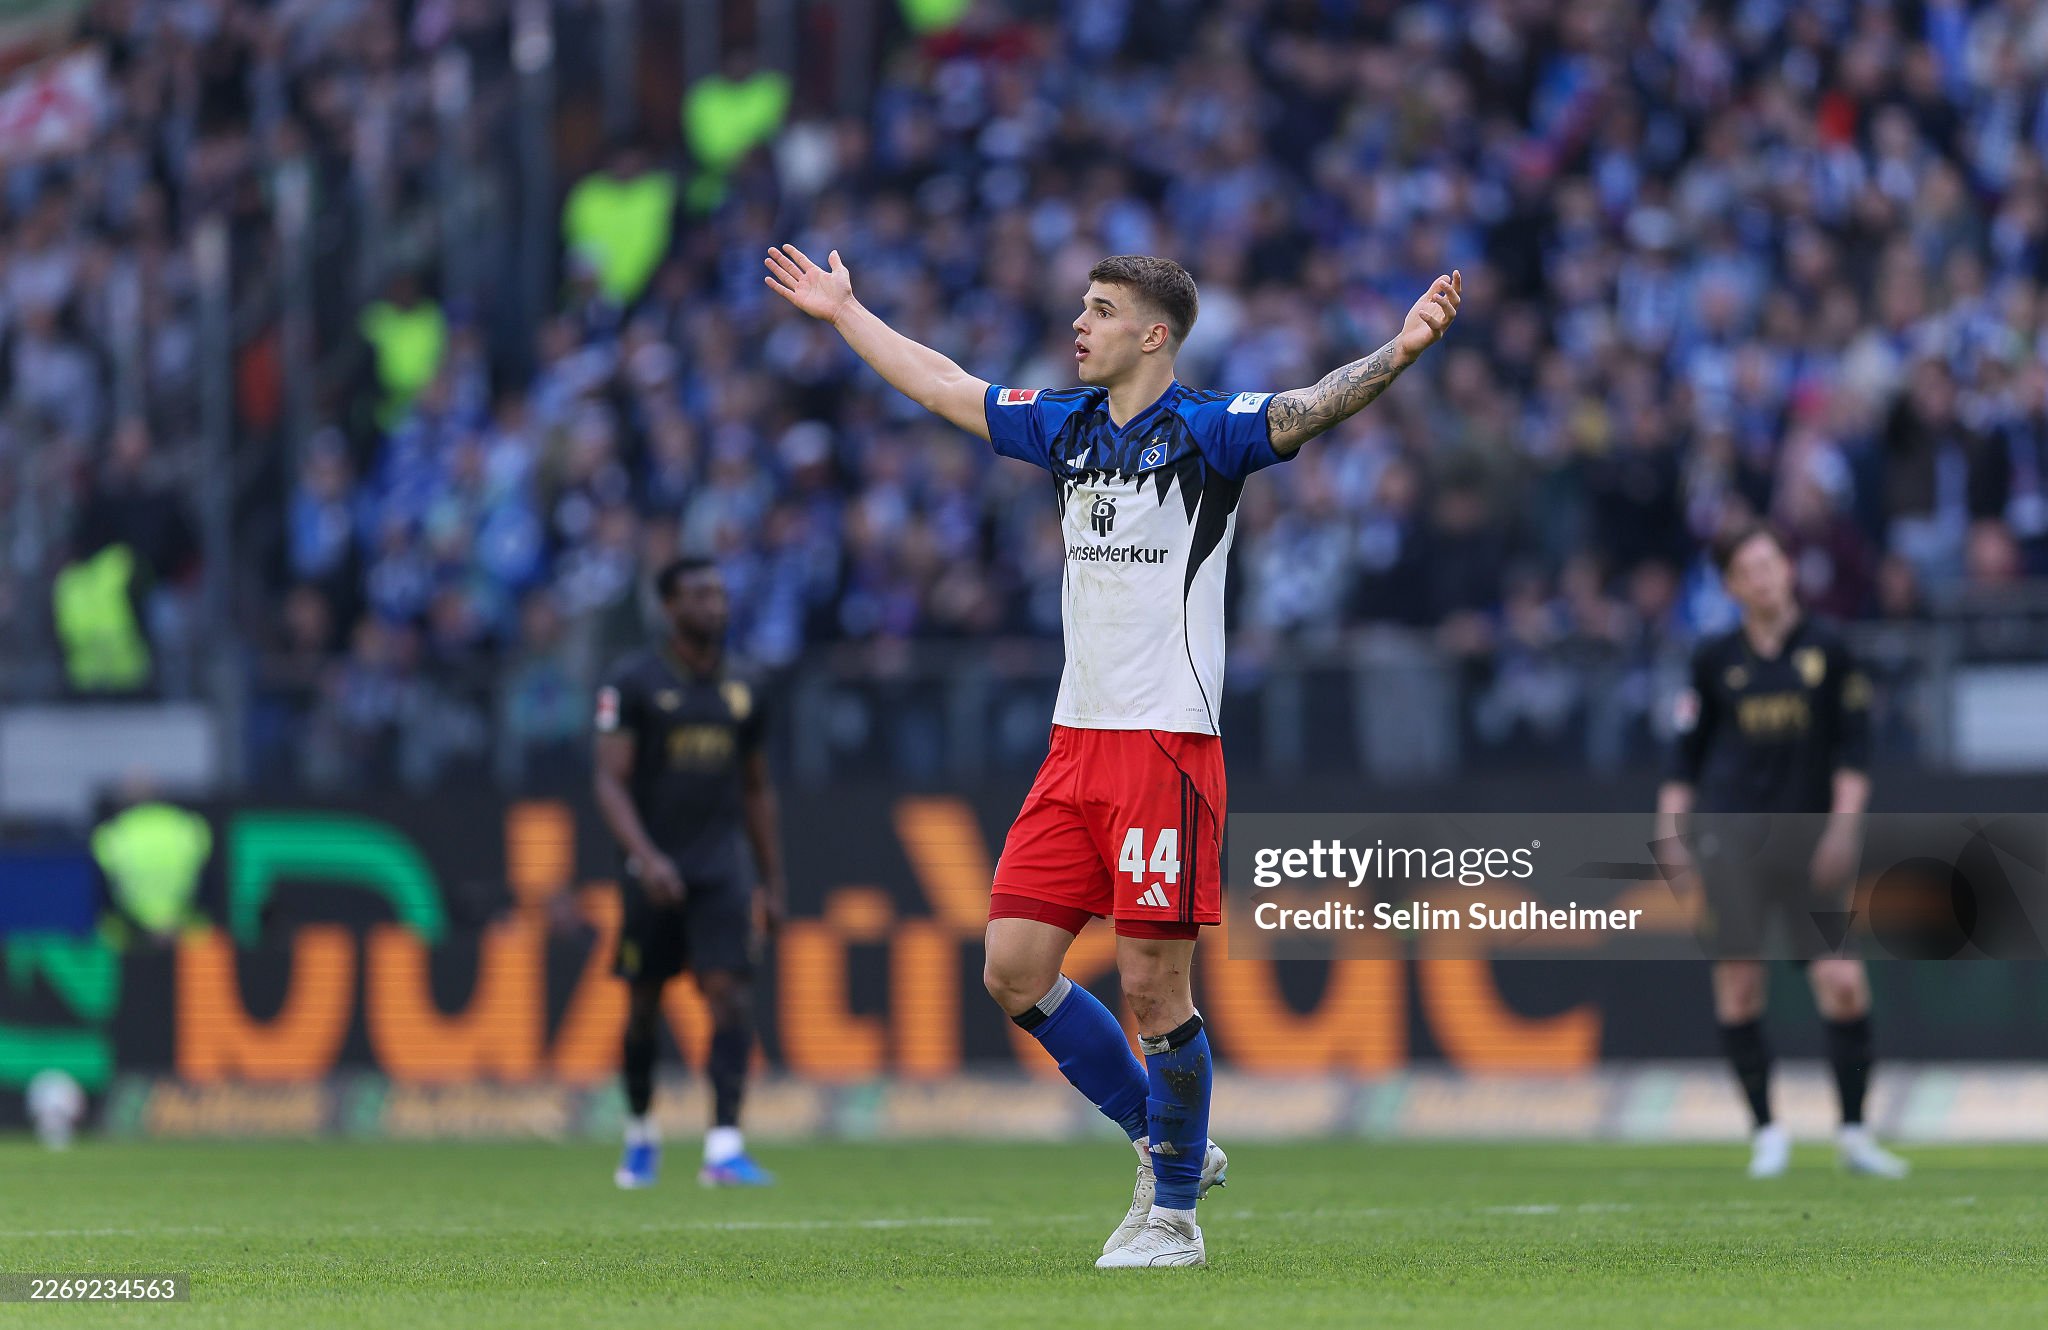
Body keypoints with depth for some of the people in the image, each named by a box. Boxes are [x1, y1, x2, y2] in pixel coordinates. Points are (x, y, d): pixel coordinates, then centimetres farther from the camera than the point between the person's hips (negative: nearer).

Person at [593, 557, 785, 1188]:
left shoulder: (739, 690, 11)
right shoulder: (633, 683, -4)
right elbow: (610, 781, -10)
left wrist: (772, 882, 17)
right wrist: (644, 857, -24)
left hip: (722, 868, 2)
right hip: (655, 869, -2)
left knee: (730, 993, -14)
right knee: (644, 1005, 7)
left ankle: (724, 1147, -21)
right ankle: (640, 1132, 30)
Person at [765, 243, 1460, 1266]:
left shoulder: (1204, 432, -5)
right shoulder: (1066, 425, 14)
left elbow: (1310, 409, -20)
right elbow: (944, 387, 27)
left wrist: (1399, 354, -38)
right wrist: (842, 312, 35)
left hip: (1166, 744, -7)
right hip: (1076, 746, 7)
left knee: (1152, 983, -6)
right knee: (1014, 970, 2)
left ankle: (1173, 1213, 8)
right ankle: (1163, 1138, 19)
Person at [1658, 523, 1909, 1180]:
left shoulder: (1827, 650, 5)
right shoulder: (1715, 658, 7)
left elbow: (1853, 745, 5)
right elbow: (1687, 753, 12)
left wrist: (1843, 825, -4)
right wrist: (1671, 830, 5)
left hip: (1810, 842, 0)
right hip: (1730, 840, 0)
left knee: (1844, 984, -8)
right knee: (1737, 989, -4)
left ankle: (1854, 1132, 2)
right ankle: (1766, 1132, 8)